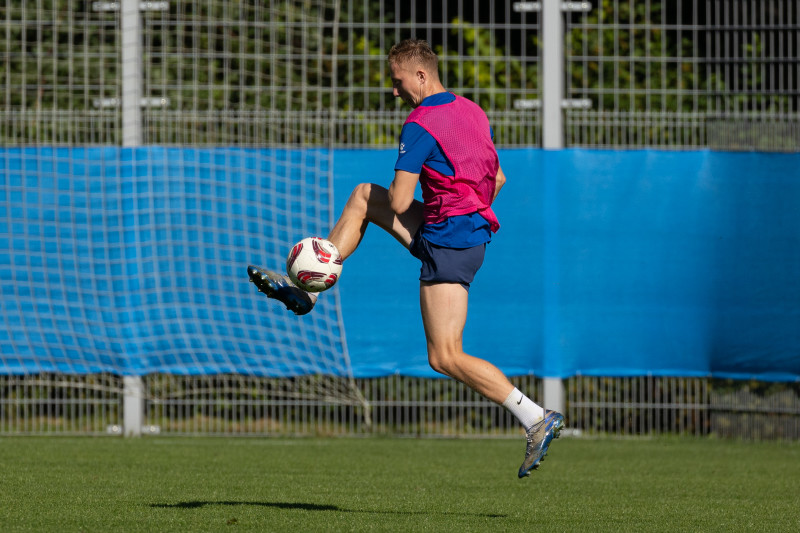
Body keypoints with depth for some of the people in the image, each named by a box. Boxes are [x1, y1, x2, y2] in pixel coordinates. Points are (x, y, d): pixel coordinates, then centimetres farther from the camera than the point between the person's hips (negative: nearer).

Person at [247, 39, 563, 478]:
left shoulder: (420, 125, -17)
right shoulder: (472, 112, 11)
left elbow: (398, 202, -17)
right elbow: (497, 178, 20)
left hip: (448, 244, -10)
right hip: (474, 225, 10)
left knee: (445, 358, -9)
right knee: (362, 196, 20)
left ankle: (536, 419, -12)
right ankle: (305, 290, 25)